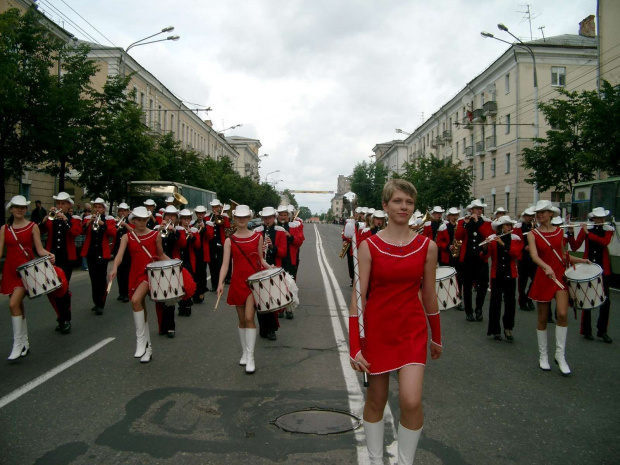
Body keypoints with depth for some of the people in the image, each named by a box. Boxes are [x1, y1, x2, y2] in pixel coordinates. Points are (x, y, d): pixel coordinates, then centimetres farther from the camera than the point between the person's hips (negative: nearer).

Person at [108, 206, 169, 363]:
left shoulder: (156, 235, 1)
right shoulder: (127, 237, 4)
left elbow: (161, 254, 12)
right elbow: (120, 254, -12)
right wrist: (114, 268, -30)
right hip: (135, 274, 4)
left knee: (136, 300, -28)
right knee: (141, 309, 10)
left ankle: (141, 340, -14)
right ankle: (148, 348, 23)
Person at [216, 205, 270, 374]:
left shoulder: (257, 237, 2)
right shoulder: (229, 241, 1)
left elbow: (260, 259, 10)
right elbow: (225, 264, -6)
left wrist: (270, 268, -10)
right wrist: (220, 283, -19)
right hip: (238, 282, 2)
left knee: (249, 317, -11)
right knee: (242, 320, 11)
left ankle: (250, 357, -5)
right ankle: (244, 352, 27)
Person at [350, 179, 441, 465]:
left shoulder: (427, 247, -2)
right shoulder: (369, 246, -7)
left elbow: (429, 295, 8)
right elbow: (358, 298, -8)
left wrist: (436, 337, 15)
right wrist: (354, 347, -12)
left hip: (412, 329, 1)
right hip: (377, 329, -1)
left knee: (412, 401, -10)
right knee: (376, 400, 11)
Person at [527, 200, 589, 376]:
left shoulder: (559, 232, 7)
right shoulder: (533, 234, -3)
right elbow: (534, 256, -20)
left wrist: (580, 260, 5)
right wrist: (546, 267, -37)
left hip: (561, 274, 2)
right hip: (543, 277, -1)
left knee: (562, 314, -15)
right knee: (543, 318, 5)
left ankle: (560, 355, -1)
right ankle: (543, 356, 20)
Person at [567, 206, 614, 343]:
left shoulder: (609, 229, 3)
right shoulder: (585, 228, 2)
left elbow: (605, 242, -18)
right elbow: (574, 247, -5)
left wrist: (588, 233, -23)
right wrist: (571, 233, -20)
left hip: (603, 268, 1)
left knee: (605, 300, -1)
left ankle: (602, 330, 11)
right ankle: (586, 330, 13)